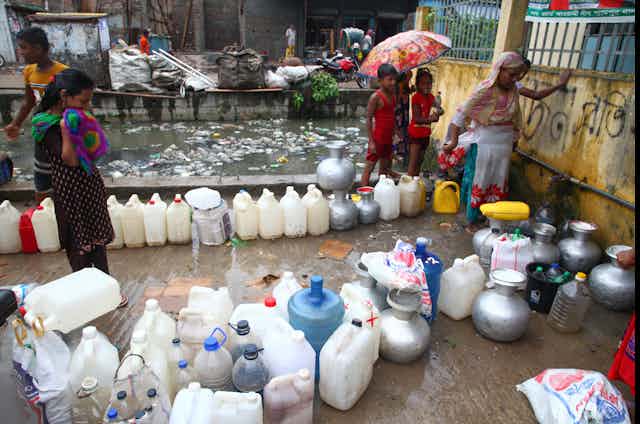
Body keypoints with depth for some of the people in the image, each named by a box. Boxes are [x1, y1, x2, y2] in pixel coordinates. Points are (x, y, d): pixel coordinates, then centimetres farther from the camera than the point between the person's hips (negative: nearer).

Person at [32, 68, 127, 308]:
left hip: (90, 184, 8)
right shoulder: (48, 125, -19)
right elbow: (70, 160, -28)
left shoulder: (74, 117, 3)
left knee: (98, 238, 15)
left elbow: (91, 147, 12)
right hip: (71, 191, -8)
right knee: (79, 243, 6)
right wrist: (66, 131, -32)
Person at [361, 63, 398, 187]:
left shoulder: (392, 95, 8)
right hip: (378, 138, -8)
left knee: (385, 167, 15)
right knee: (369, 166, -1)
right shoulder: (376, 97, -14)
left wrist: (394, 135, 14)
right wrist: (371, 141, -18)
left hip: (388, 139, 8)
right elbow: (368, 119, -15)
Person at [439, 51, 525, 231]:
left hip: (504, 145, 6)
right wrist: (454, 140, -21)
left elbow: (516, 117, 15)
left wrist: (514, 138, 17)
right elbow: (461, 113, -19)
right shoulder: (485, 89, -17)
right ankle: (472, 222, 18)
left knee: (498, 184, 14)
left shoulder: (513, 90, 2)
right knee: (478, 183, 5)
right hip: (483, 144, -6)